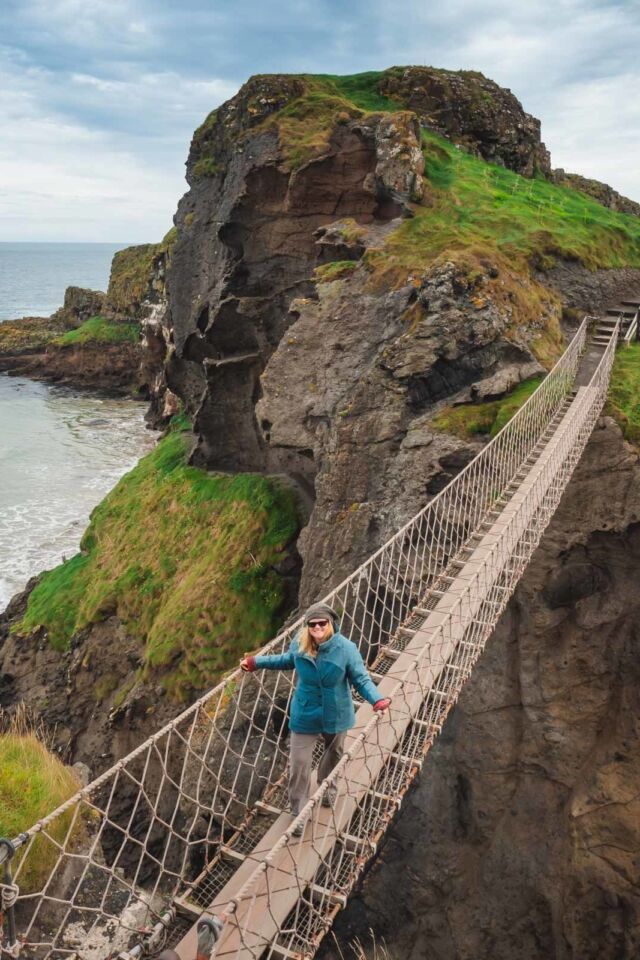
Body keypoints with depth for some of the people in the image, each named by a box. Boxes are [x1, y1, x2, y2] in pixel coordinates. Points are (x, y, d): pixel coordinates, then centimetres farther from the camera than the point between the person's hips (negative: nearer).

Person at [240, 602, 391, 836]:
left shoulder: (346, 648, -26)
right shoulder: (299, 644, -18)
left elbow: (361, 679, -19)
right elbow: (288, 660, 6)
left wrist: (377, 699, -37)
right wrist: (256, 663, 7)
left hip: (335, 715, 0)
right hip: (305, 715, 0)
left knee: (334, 753, 26)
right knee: (299, 763, 1)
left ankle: (327, 788, 58)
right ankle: (299, 813, 23)